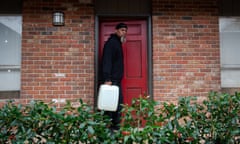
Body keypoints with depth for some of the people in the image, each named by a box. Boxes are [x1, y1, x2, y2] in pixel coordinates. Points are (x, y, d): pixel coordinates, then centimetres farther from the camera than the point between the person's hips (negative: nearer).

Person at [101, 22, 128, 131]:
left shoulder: (118, 43, 19)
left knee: (118, 103, 12)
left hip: (117, 79, 10)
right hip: (111, 80, -10)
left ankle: (116, 126, 20)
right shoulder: (111, 42, -11)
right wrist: (107, 79, -28)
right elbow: (106, 61, -21)